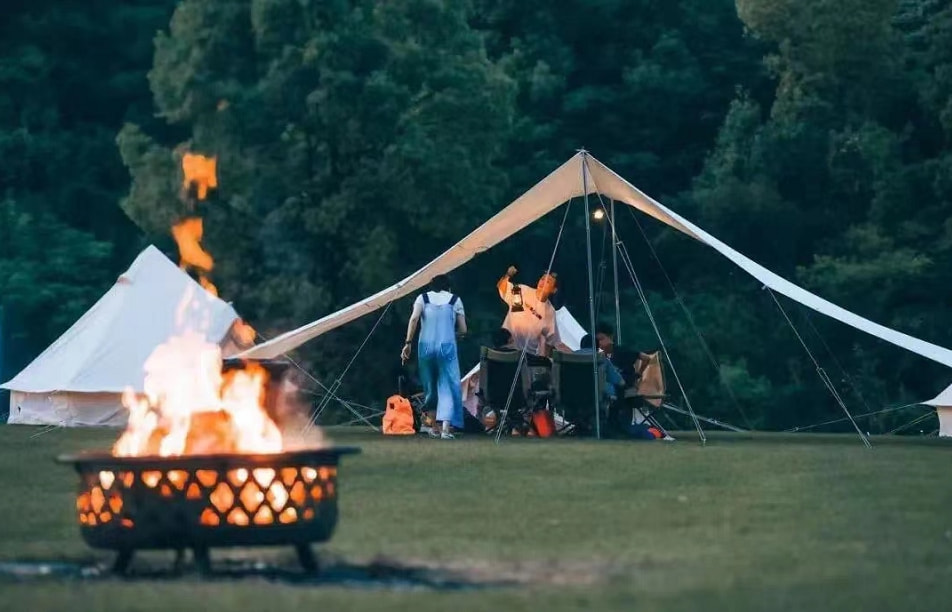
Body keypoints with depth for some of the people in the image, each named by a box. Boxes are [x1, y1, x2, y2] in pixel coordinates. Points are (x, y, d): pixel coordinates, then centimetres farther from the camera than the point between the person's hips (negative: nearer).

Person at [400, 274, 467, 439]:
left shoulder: (423, 298, 11)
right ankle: (446, 427, -17)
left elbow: (414, 318, -6)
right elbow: (463, 329, 8)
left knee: (429, 387, 16)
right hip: (447, 347, -2)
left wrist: (408, 342, -6)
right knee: (448, 386, -1)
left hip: (426, 346, 2)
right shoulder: (455, 300, 9)